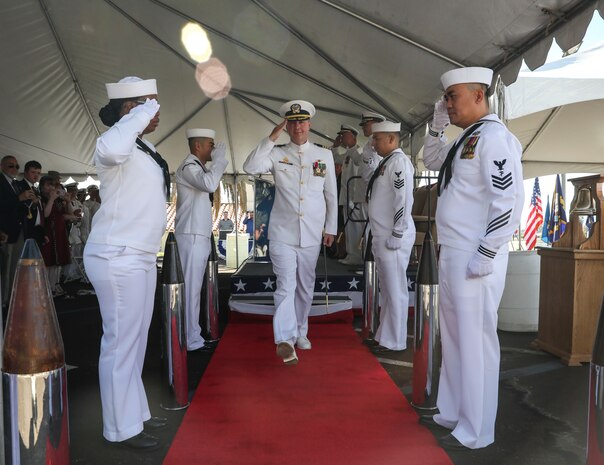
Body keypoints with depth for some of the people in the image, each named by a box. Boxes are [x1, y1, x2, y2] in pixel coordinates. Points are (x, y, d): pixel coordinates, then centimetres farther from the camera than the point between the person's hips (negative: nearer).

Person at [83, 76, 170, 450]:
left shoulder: (144, 147, 14)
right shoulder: (120, 146, -16)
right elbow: (109, 151, -42)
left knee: (136, 340, 18)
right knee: (121, 342, 0)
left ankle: (136, 413, 32)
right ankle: (122, 428, 15)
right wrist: (143, 113, -28)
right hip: (118, 258, -10)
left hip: (140, 257, 10)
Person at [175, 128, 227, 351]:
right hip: (191, 236, -10)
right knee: (190, 288, -7)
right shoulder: (188, 167, -11)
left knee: (194, 287, 12)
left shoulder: (198, 168, 21)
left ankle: (193, 335, 19)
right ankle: (191, 340, -3)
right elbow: (210, 184, -29)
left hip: (199, 236, 10)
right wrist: (219, 158, -18)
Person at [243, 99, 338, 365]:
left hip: (312, 233, 2)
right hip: (282, 232, -2)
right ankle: (285, 339, -12)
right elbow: (250, 167, -15)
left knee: (305, 286, 13)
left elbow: (331, 195, 10)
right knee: (286, 284, -11)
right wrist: (271, 138, -14)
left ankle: (300, 332, 29)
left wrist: (330, 228, 9)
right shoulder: (277, 154, 2)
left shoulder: (324, 156, 6)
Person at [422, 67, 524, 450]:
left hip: (474, 259, -9)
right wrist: (438, 124, 16)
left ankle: (476, 432, 16)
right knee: (454, 339, 18)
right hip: (452, 255, 10)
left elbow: (511, 201, -20)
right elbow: (432, 161, 31)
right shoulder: (466, 139, 15)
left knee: (475, 342, 1)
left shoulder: (493, 136, -13)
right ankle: (452, 413, 33)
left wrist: (485, 256, -19)